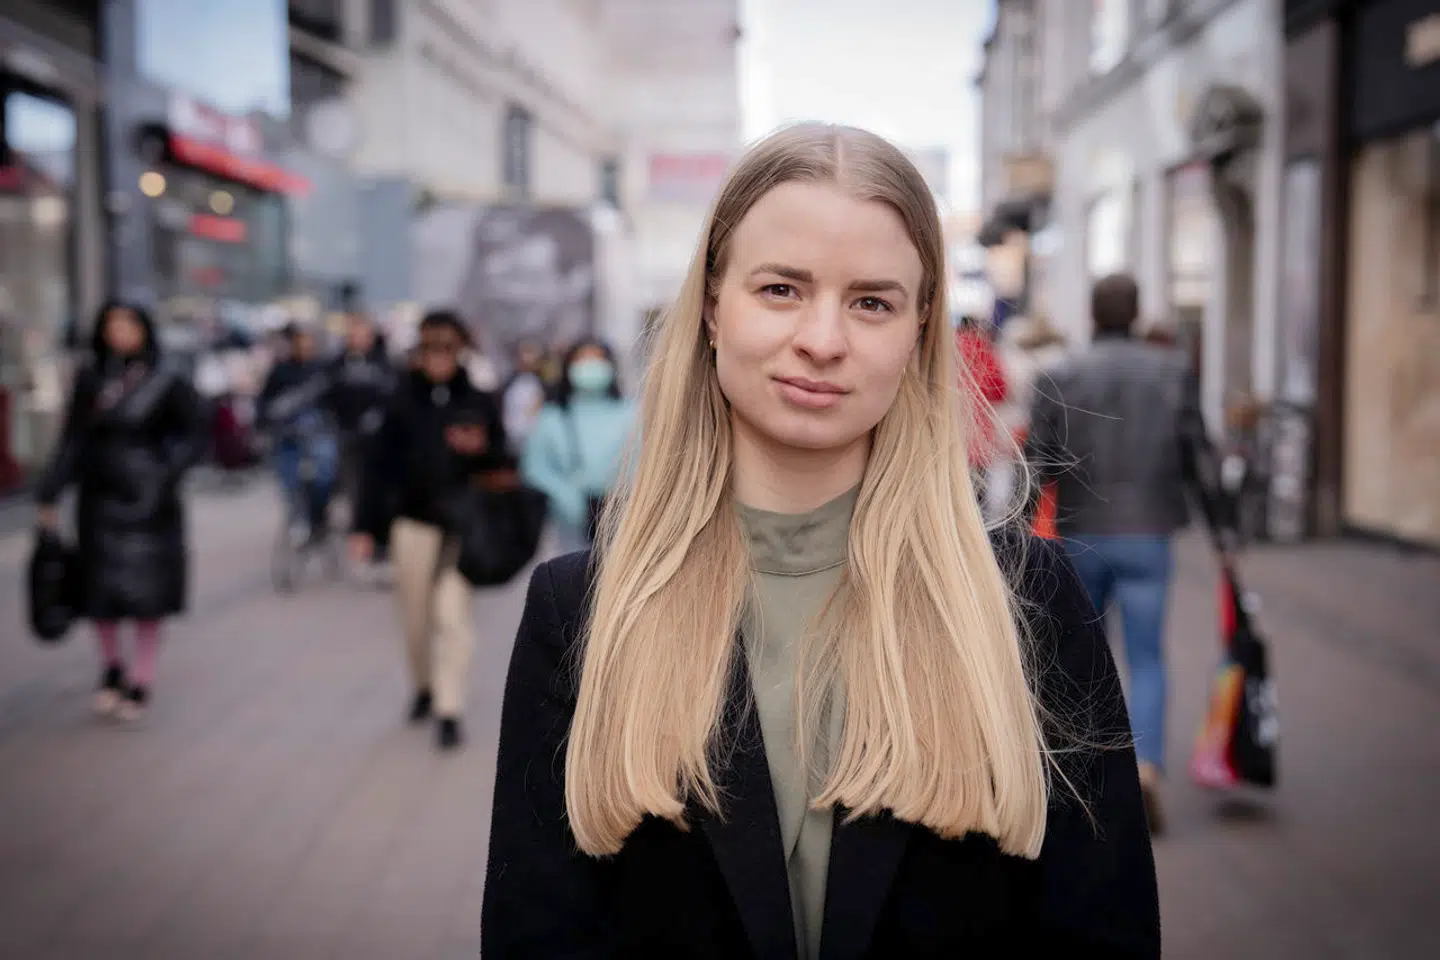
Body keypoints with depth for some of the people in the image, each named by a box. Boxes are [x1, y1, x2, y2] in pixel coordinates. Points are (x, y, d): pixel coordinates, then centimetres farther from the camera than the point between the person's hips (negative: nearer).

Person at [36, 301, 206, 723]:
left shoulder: (166, 382, -4)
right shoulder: (89, 378, 5)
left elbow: (195, 435, -3)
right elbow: (72, 440, 5)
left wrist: (166, 472, -18)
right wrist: (49, 495, 0)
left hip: (146, 502, -3)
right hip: (99, 499, 3)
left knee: (145, 594, 2)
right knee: (100, 592, 7)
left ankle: (141, 682, 13)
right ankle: (112, 669, 27)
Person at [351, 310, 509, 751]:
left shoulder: (480, 403, 2)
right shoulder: (403, 402, 2)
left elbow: (502, 466, 6)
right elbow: (380, 466, 1)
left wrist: (482, 449, -17)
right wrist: (366, 527, -2)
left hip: (463, 525, -2)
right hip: (413, 521, 2)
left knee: (453, 615, -10)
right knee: (415, 617, 11)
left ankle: (450, 711, -4)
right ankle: (424, 687, 35)